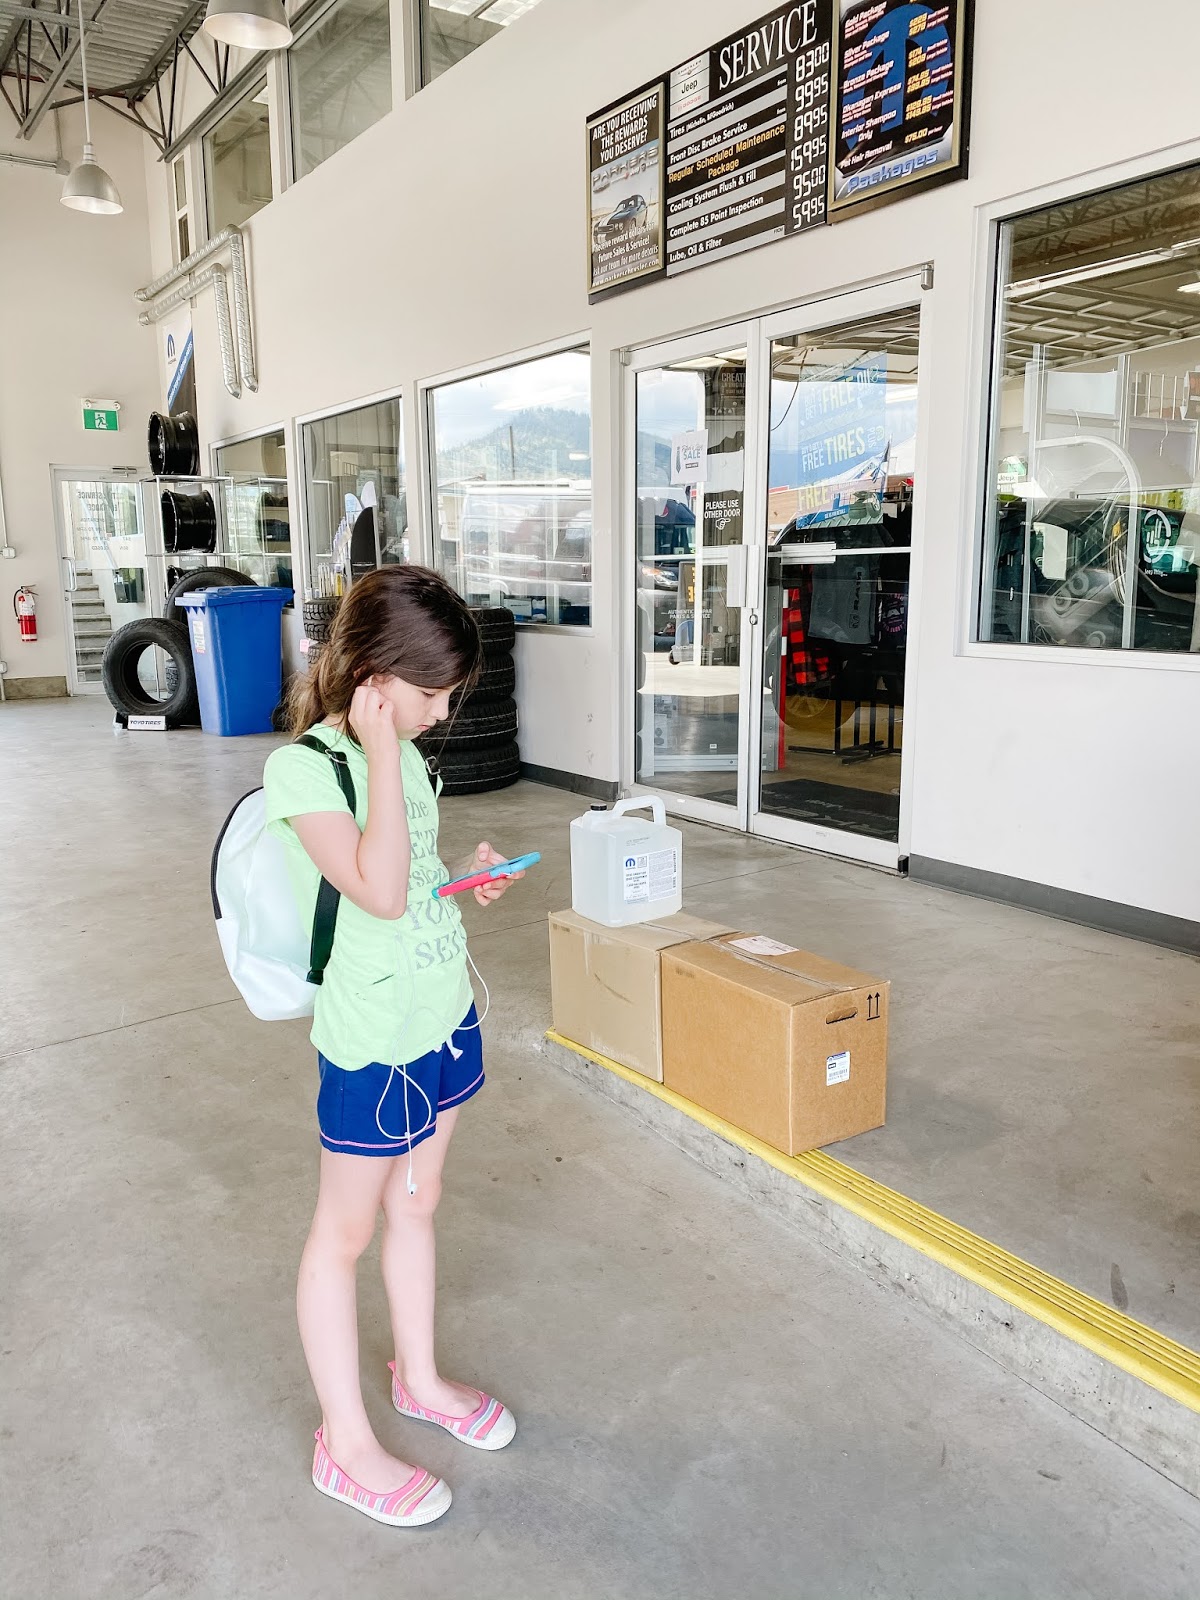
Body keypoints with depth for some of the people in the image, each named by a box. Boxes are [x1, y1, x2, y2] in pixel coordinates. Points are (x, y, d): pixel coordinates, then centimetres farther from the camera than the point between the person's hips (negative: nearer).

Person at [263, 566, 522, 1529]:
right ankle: (347, 1445, 28)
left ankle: (421, 1378, 43)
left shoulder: (401, 749, 4)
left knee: (417, 1202, 22)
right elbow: (378, 891, -30)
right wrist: (381, 754, -27)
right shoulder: (301, 769, -20)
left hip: (445, 1014, 8)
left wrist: (469, 871, -1)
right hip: (372, 1038, -7)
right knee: (346, 1232, 10)